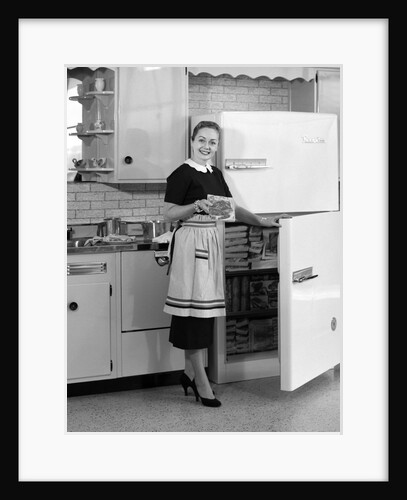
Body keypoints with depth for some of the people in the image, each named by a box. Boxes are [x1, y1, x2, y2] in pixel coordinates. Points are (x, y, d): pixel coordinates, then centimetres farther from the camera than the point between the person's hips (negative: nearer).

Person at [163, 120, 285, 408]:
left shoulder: (216, 174, 15)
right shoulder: (182, 174, -7)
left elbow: (232, 208, 17)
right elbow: (169, 213, -10)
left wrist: (261, 221, 8)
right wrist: (197, 205, -23)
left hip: (211, 241, 8)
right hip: (190, 241, -8)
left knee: (206, 307, 9)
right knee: (194, 307, -5)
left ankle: (190, 373, 21)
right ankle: (202, 384, -1)